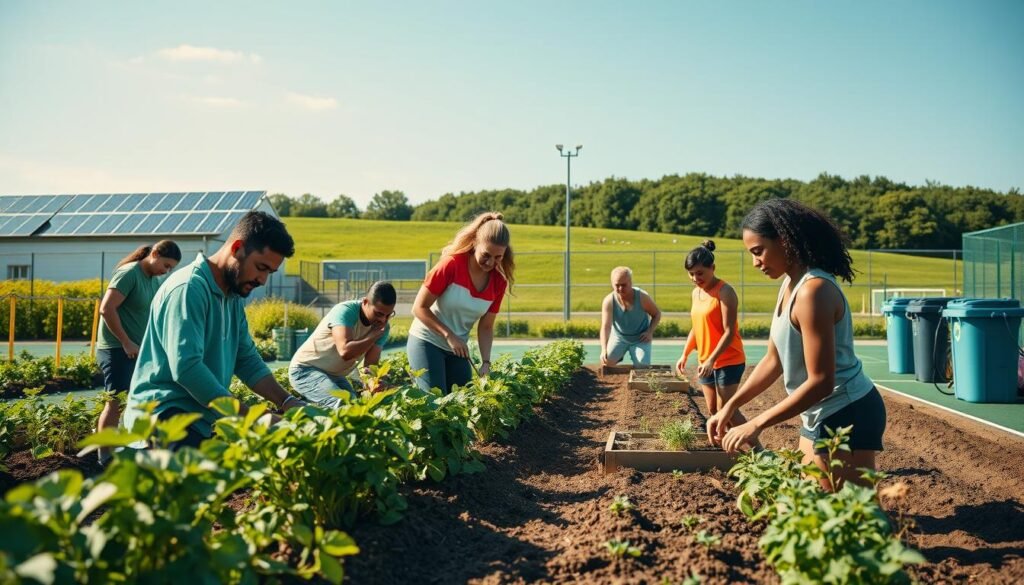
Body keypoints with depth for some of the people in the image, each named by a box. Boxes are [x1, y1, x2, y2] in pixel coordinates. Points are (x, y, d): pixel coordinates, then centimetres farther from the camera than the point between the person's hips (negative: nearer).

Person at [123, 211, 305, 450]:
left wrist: (286, 402, -3)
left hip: (203, 420, 9)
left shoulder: (233, 297, 12)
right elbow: (187, 367, -27)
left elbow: (247, 361, 13)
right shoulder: (188, 288, -17)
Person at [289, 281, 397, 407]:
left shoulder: (383, 326, -6)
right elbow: (345, 351, -41)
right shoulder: (346, 311, -26)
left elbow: (371, 364, -12)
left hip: (335, 376, 8)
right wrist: (374, 335, -28)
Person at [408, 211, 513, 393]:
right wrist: (449, 335, -21)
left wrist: (486, 362, -12)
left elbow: (486, 327, 1)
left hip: (457, 349, 5)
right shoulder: (451, 265, -19)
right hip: (426, 342, -5)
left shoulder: (499, 282, -5)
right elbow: (419, 308, -15)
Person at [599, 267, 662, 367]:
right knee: (605, 361, -15)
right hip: (618, 337, 1)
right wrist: (604, 350, -48)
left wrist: (650, 332, -20)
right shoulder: (608, 301, -24)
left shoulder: (642, 297, -23)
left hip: (640, 338, -1)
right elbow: (605, 326, -34)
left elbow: (657, 314, -4)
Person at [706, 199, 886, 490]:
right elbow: (773, 360, 11)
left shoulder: (813, 291, -24)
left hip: (846, 417, -10)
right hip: (820, 415, 10)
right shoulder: (790, 285, 6)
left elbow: (821, 381, -27)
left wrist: (756, 425, -24)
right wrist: (730, 406, 4)